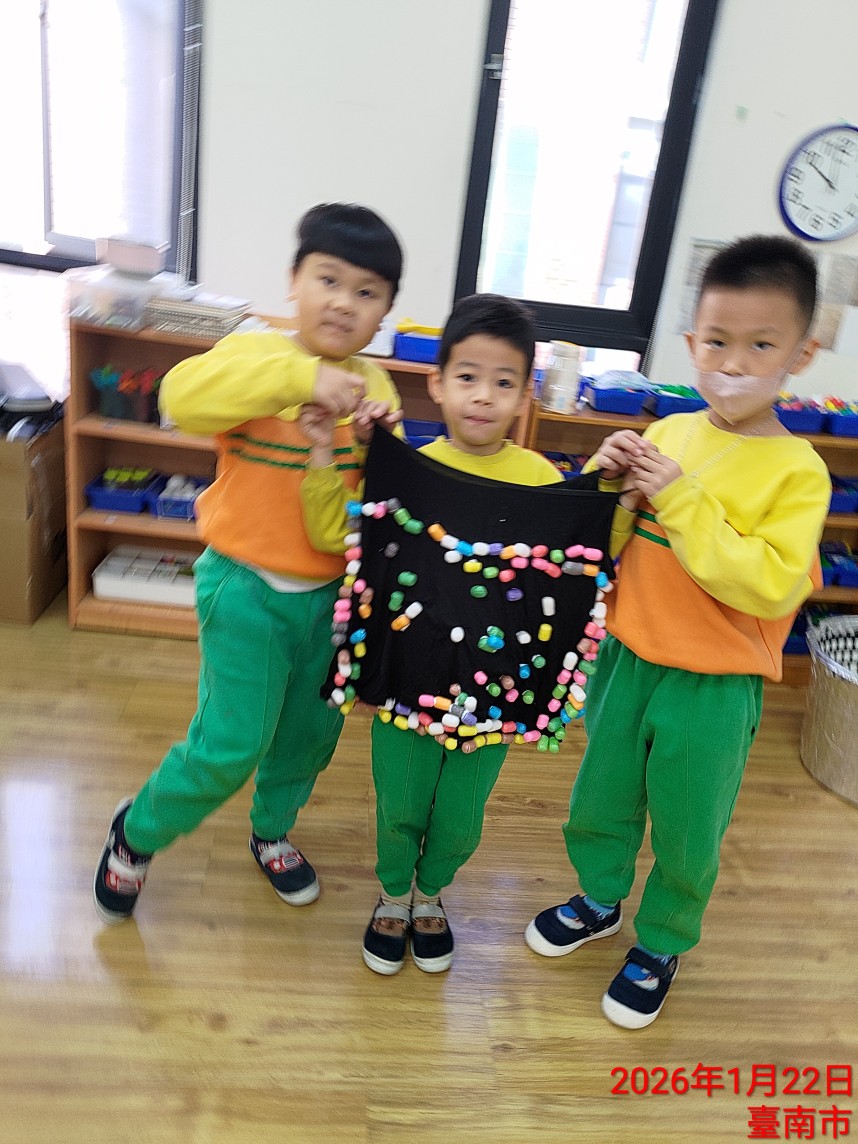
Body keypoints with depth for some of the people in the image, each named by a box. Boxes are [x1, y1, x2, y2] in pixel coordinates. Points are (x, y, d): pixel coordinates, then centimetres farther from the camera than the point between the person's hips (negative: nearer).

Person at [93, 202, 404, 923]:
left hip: (331, 591, 5)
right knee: (231, 744, -2)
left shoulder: (373, 384, 2)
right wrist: (302, 376, -40)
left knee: (311, 733, 18)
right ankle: (139, 831, 28)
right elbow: (185, 395, -34)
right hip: (247, 588, -5)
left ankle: (273, 831, 47)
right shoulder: (255, 354, -13)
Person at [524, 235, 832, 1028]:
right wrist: (607, 484, -16)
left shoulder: (797, 470, -14)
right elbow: (605, 546, 4)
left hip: (714, 688, -4)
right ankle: (600, 901, 51)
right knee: (601, 802, 23)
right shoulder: (666, 434, -2)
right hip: (628, 660, 5)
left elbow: (771, 586, -25)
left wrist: (681, 500, -27)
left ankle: (661, 946, 42)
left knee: (686, 831, 15)